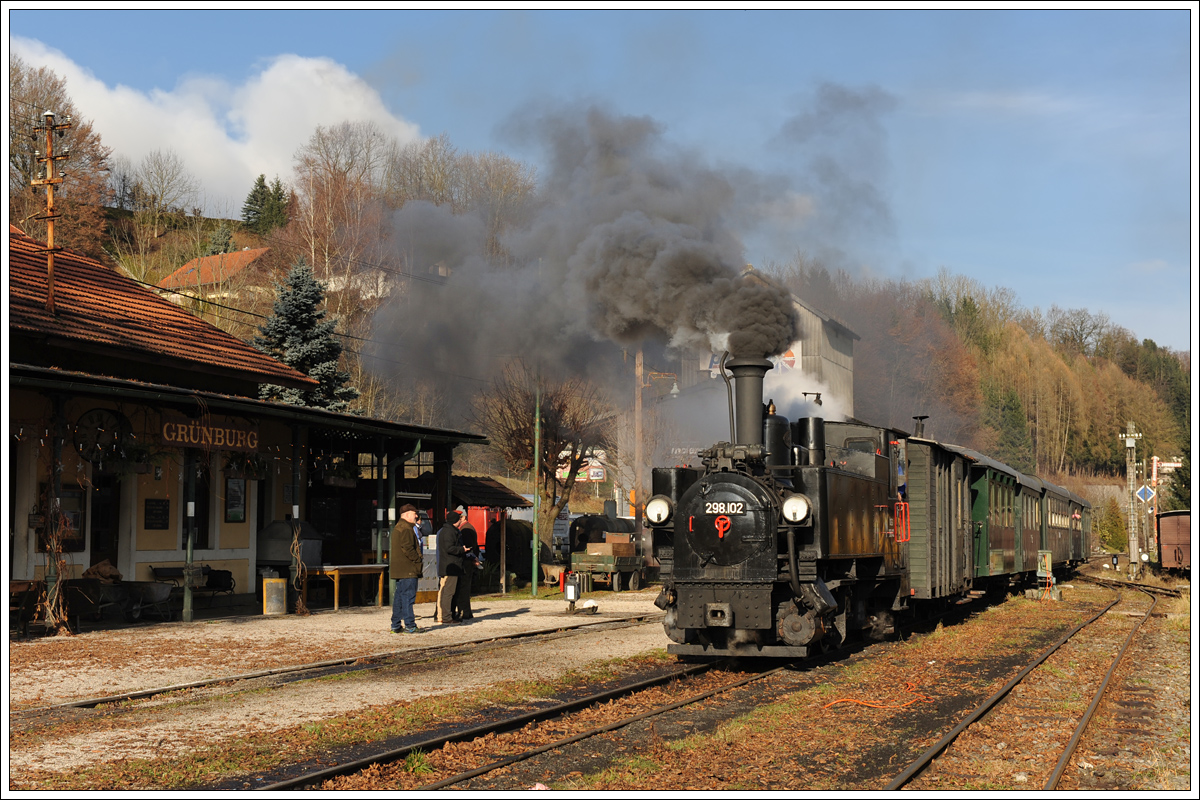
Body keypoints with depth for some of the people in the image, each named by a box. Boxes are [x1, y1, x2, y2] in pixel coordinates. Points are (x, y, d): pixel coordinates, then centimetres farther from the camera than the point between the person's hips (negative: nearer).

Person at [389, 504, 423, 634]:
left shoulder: (397, 528, 20)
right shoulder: (406, 529, -14)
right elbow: (408, 549, -22)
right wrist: (419, 560, -11)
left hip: (398, 569, 10)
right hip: (408, 570, -10)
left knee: (399, 596, 12)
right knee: (408, 596, -9)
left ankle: (396, 625, 15)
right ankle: (409, 625, -9)